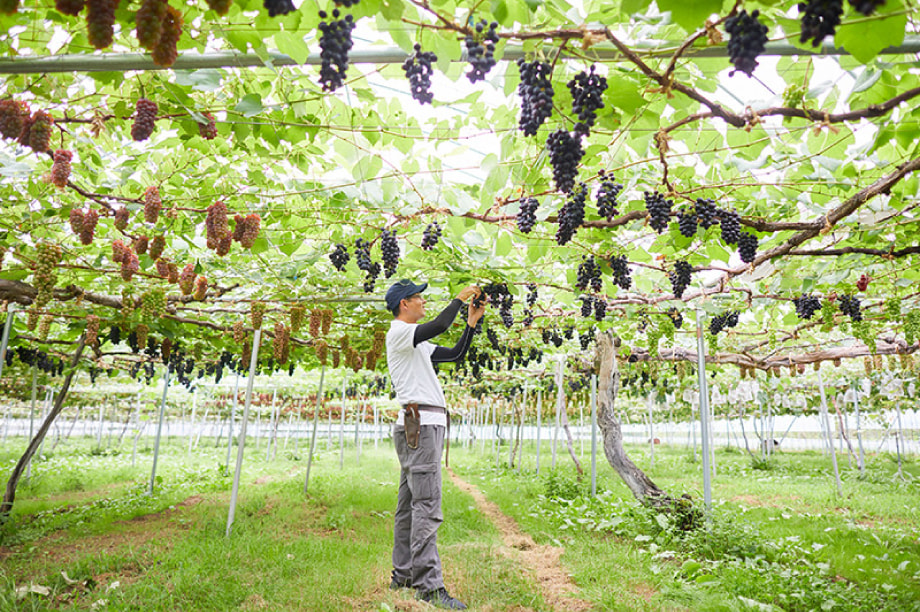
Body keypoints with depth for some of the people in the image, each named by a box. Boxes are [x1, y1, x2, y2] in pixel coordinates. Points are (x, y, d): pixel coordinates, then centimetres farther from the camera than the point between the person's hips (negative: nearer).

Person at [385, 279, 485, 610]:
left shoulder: (418, 343, 24)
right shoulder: (399, 332, -6)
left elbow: (455, 353, 26)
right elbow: (439, 326, -22)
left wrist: (472, 322, 19)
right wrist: (459, 298, -8)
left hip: (426, 424, 10)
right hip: (420, 424, -10)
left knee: (409, 504, 12)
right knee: (427, 506, -12)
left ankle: (402, 574, 19)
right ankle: (429, 585, -10)